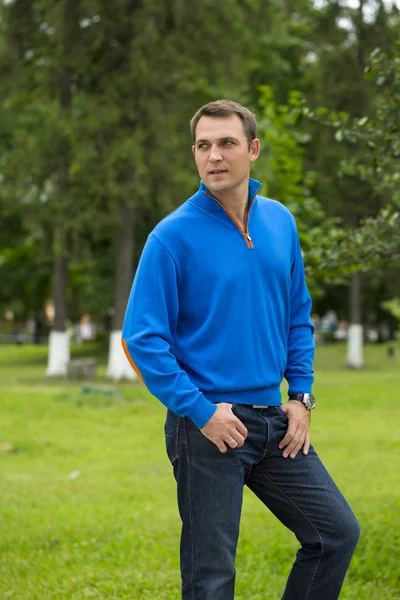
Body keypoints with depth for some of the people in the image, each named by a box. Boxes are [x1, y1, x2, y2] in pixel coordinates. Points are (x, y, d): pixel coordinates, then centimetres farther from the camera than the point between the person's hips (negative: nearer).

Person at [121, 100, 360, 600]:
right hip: (207, 427, -5)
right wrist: (201, 412, -16)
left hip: (276, 423, 6)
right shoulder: (173, 236, -11)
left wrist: (301, 395, 5)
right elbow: (142, 339, -13)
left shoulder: (280, 223, 6)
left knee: (337, 532, 9)